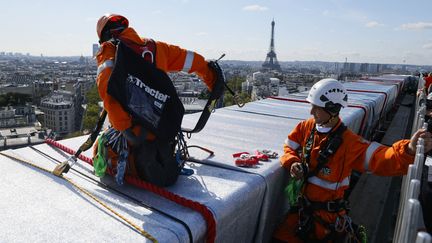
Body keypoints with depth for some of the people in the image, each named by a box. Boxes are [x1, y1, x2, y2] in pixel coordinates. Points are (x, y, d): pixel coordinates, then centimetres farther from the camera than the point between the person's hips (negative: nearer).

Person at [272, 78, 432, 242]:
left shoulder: (349, 142, -20)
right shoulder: (306, 127, -6)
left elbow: (382, 160, -27)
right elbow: (289, 147, 6)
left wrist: (408, 150, -46)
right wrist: (292, 163, -15)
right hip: (302, 206, 5)